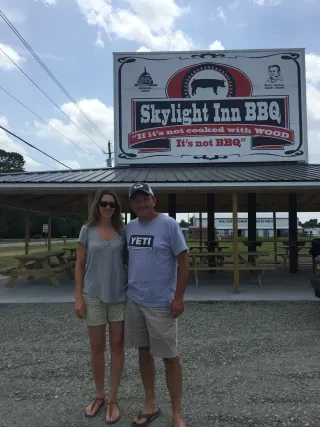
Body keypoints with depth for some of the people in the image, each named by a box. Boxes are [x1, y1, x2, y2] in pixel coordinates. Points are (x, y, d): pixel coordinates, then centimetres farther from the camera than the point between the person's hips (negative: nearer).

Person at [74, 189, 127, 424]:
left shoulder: (122, 231, 0)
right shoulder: (87, 231, -1)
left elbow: (129, 261, 5)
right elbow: (80, 265, 1)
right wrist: (78, 297, -3)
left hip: (120, 296, 1)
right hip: (94, 296, 0)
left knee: (117, 345, 7)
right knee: (97, 347, 11)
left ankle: (113, 399, 22)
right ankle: (99, 396, 30)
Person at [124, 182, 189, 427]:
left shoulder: (168, 224, -11)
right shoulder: (130, 228, 6)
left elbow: (183, 261, -11)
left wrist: (179, 297, -14)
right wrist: (129, 289, 14)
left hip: (161, 303, -5)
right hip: (134, 300, 6)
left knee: (170, 357, 4)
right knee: (144, 352, 16)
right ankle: (151, 405, 34)